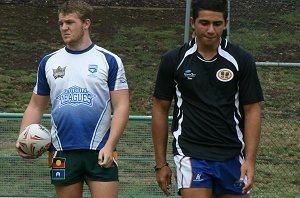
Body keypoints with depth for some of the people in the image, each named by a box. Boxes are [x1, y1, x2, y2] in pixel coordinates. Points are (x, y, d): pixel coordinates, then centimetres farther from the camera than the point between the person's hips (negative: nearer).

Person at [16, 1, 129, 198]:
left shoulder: (109, 61, 2)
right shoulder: (49, 62, 11)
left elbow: (121, 107, -2)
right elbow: (36, 106, 16)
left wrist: (109, 146, -14)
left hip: (100, 153, -3)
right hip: (63, 154, 3)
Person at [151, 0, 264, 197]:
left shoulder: (242, 60, 0)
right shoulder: (173, 60, 0)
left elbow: (252, 110, 1)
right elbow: (160, 109, 7)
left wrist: (250, 159, -8)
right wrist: (161, 163, 5)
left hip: (232, 158, 2)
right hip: (191, 156, -1)